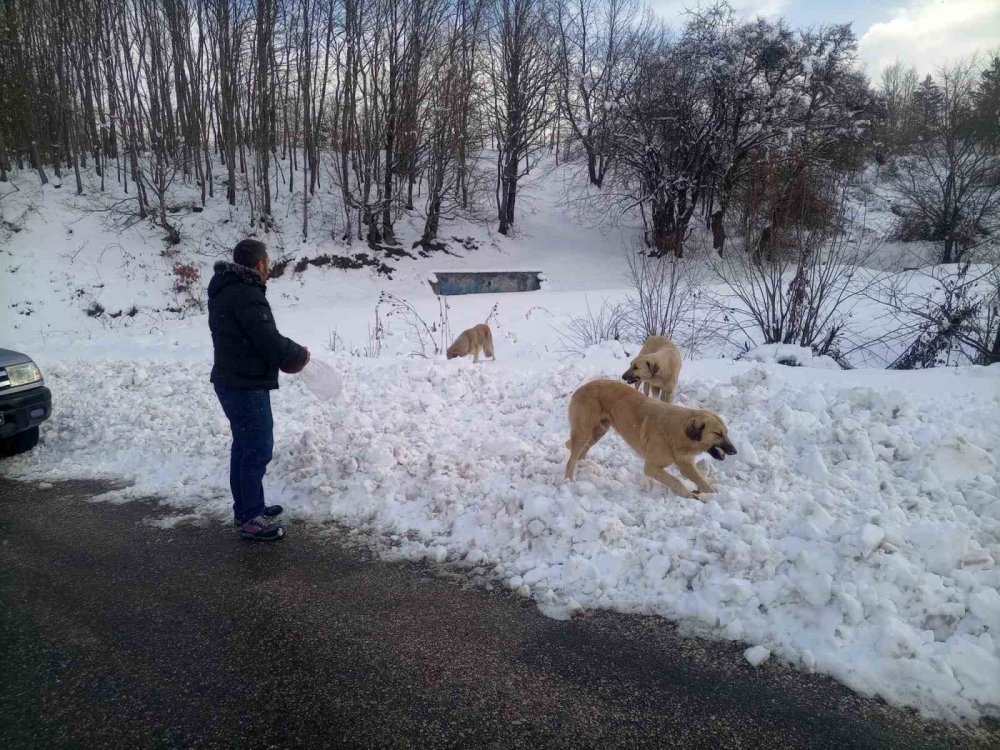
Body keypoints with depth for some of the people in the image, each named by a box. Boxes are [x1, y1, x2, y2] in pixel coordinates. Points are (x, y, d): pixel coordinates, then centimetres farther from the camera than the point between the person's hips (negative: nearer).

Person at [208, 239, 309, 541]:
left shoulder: (225, 289, 14)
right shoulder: (246, 293, -20)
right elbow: (268, 339, -23)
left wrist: (286, 351, 6)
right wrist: (298, 353, -6)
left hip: (230, 380, 11)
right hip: (247, 386, -11)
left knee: (244, 446, 18)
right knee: (258, 449, -4)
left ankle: (246, 507, 29)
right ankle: (251, 519, 4)